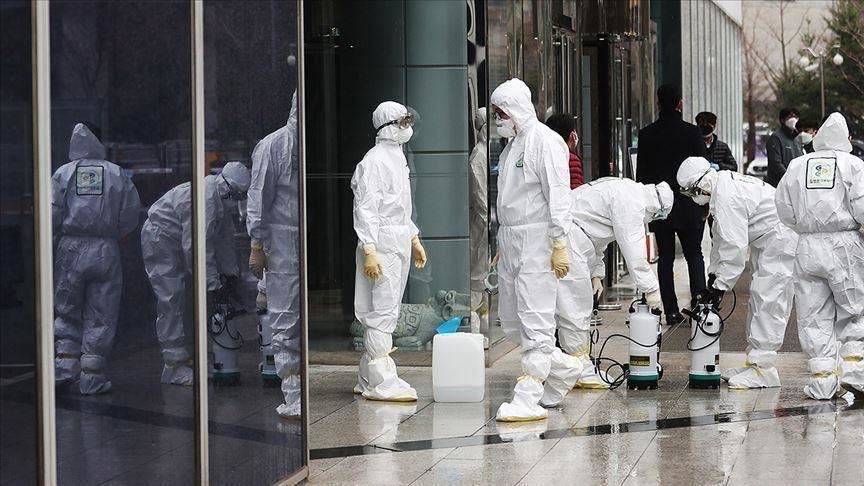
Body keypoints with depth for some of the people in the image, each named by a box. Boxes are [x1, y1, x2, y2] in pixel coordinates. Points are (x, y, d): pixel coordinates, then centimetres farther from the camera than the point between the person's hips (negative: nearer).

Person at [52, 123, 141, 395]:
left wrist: (57, 235, 9)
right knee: (100, 316, 6)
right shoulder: (118, 174, 5)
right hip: (106, 251, 0)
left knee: (66, 311, 15)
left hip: (70, 250, 0)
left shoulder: (63, 173, 3)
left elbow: (51, 216, -6)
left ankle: (65, 365, 5)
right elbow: (131, 217, 1)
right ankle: (91, 377, 5)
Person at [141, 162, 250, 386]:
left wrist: (230, 271, 14)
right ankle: (174, 365, -15)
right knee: (171, 301, -14)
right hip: (159, 239, -10)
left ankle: (178, 359, 20)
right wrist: (212, 281, -26)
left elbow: (224, 237, 11)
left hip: (174, 241, 11)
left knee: (178, 300, 13)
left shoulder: (219, 198, 1)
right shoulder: (204, 201, -31)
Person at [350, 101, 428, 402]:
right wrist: (369, 250, -23)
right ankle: (381, 383, -10)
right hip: (382, 244, -10)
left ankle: (368, 378, 18)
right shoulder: (374, 160, -13)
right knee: (382, 311, -10)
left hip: (400, 243, 10)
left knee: (384, 312, 12)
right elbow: (365, 208, -18)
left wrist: (414, 238, 26)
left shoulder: (397, 157, 18)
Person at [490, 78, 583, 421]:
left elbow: (558, 196, -15)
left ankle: (529, 399, -10)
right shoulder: (512, 143, 19)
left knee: (535, 320, -9)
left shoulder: (544, 141, -10)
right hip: (510, 240, 10)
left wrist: (560, 244, -19)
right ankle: (563, 367, 27)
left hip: (536, 241, -10)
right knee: (510, 320, 12)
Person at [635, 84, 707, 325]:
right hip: (688, 208, -1)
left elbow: (641, 173, 3)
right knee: (694, 255, 8)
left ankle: (671, 311, 2)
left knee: (665, 259, 6)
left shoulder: (646, 134, -1)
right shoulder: (693, 133, -7)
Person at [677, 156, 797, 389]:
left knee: (768, 302, -13)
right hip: (766, 243, 11)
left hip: (782, 237, -11)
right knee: (759, 302, 13)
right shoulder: (721, 186, 9)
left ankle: (763, 368, -13)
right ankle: (755, 361, 19)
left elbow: (735, 246, -26)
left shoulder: (727, 197, -24)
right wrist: (714, 273, 15)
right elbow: (720, 239, 17)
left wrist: (721, 284, -20)